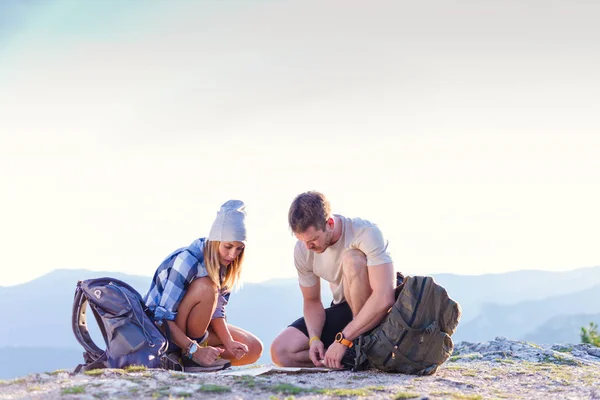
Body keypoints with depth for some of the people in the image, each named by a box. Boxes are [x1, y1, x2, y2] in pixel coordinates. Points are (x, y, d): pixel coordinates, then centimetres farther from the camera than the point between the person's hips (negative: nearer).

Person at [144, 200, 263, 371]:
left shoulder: (222, 265, -3)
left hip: (196, 328, 8)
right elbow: (164, 318, -30)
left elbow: (216, 310, -3)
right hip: (159, 329, -8)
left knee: (254, 349, -6)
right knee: (205, 287, -33)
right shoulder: (187, 261, -27)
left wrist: (229, 342, -20)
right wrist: (195, 349, -36)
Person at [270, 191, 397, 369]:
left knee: (352, 260, -33)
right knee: (280, 351, -13)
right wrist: (314, 338, -17)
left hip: (377, 311, -5)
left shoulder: (366, 233, -27)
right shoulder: (302, 250, -9)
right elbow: (312, 301, 3)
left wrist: (343, 339, -37)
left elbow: (384, 298, -37)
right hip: (343, 310, 5)